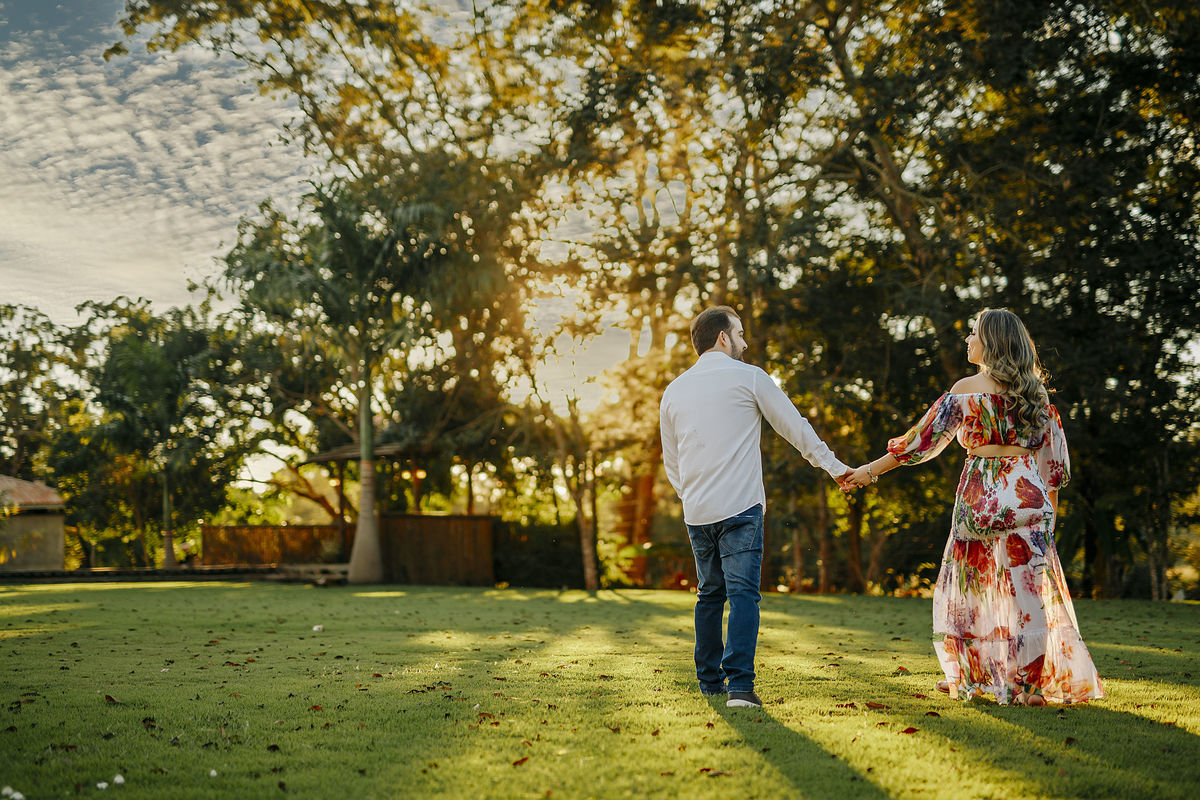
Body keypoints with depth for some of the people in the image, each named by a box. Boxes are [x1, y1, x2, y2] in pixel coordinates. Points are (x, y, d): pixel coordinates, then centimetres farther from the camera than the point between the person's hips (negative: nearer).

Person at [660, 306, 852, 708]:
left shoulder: (674, 391, 13)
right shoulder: (748, 377, 0)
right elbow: (794, 425, 5)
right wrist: (833, 465, 14)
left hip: (696, 512, 5)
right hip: (740, 508, -5)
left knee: (709, 594, 16)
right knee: (743, 593, -8)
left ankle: (710, 680, 20)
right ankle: (739, 685, -17)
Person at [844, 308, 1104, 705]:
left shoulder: (967, 389, -4)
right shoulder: (1035, 390, 8)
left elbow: (925, 438, -4)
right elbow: (1054, 455, 12)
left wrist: (871, 470, 2)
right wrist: (1049, 509, 21)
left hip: (981, 493, -3)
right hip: (1028, 493, 3)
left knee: (969, 581, 11)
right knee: (1027, 587, 4)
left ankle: (969, 676, 19)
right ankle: (1029, 681, 2)